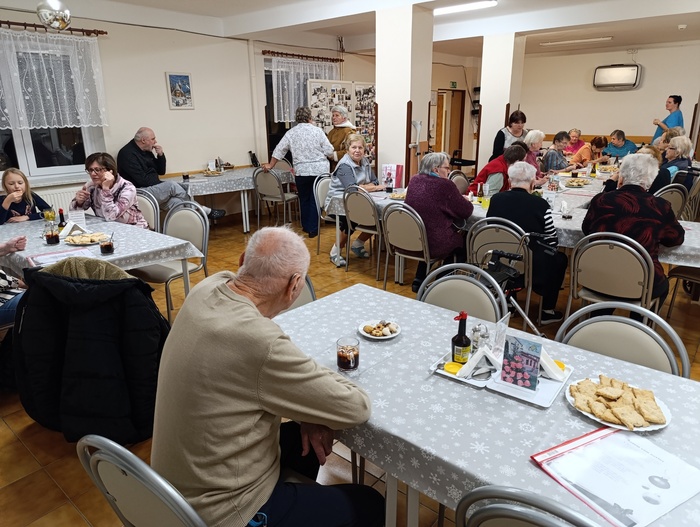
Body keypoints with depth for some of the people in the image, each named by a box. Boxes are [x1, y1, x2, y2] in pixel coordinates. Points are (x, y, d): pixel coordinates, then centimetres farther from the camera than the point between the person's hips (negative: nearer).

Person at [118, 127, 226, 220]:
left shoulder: (147, 151, 14)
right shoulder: (127, 154, -12)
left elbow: (161, 171, 18)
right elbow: (141, 179, -20)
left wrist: (160, 155, 0)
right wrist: (164, 184, -9)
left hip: (152, 188, 8)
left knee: (174, 202, -21)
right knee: (171, 185, -23)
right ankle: (205, 211, -14)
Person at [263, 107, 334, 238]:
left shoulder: (291, 133, 5)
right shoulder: (317, 130, -2)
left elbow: (279, 151, 8)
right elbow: (329, 151, -4)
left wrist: (270, 165, 17)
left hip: (302, 172, 2)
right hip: (320, 170, -2)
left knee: (304, 199, 17)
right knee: (315, 199, 5)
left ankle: (306, 226, 27)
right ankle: (313, 229, 6)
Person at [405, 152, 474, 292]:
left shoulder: (414, 180, 3)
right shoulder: (445, 185, -16)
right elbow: (466, 211, -8)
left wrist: (459, 200, 17)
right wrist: (464, 201, 14)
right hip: (434, 244, -6)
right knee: (463, 240, 22)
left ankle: (419, 281, 32)